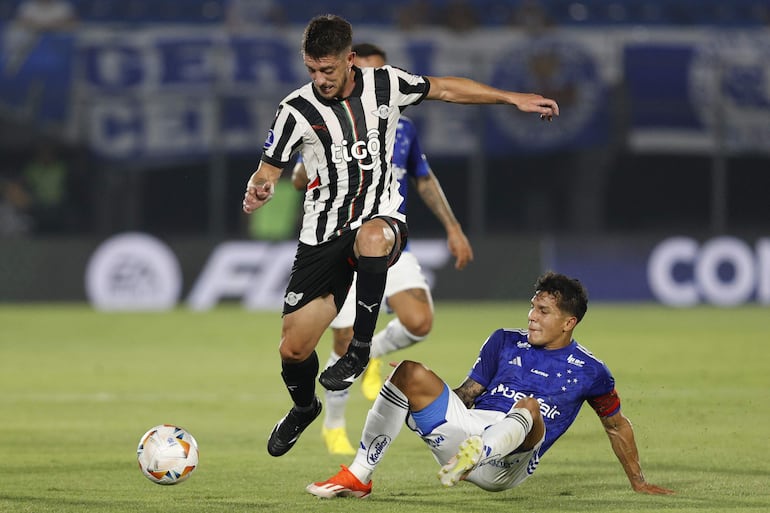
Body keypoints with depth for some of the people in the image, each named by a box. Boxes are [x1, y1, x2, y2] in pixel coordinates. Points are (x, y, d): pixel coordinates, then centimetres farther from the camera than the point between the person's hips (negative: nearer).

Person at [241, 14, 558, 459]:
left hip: (382, 218, -1)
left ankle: (361, 349, -26)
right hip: (324, 234, 1)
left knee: (370, 236, -42)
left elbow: (445, 89, 13)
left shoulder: (385, 85, -2)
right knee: (293, 351, -3)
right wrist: (259, 190, -22)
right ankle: (304, 407, 34)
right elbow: (269, 170, 2)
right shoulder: (296, 110, -6)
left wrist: (514, 98, 14)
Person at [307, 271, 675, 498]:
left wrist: (638, 483, 21)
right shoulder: (505, 342, 18)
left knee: (530, 407, -37)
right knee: (411, 373, -17)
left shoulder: (589, 372, 9)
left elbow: (617, 425, 20)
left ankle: (471, 456, -68)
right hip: (466, 428, 4)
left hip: (508, 463, -4)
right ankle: (358, 477, -19)